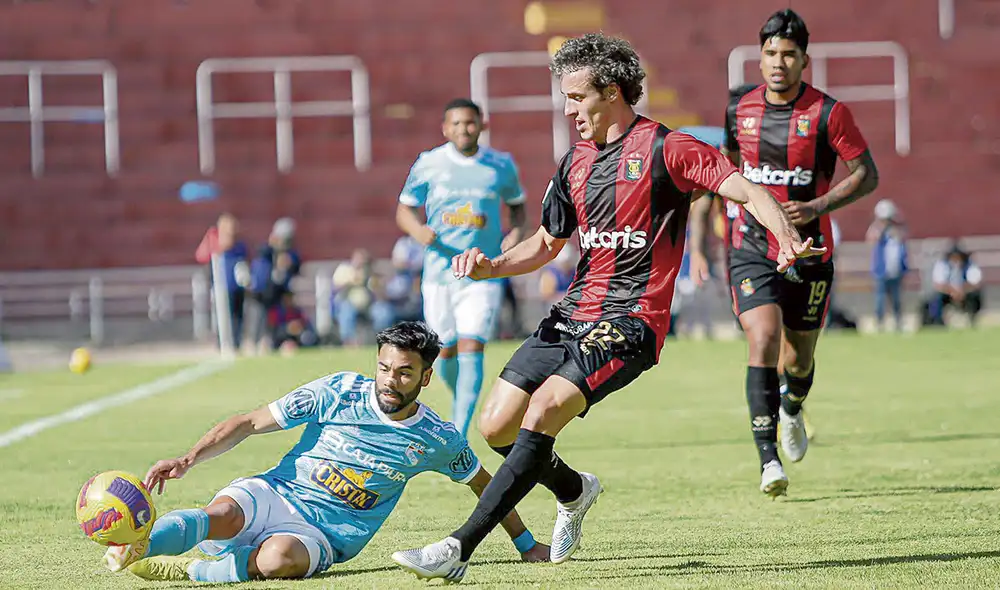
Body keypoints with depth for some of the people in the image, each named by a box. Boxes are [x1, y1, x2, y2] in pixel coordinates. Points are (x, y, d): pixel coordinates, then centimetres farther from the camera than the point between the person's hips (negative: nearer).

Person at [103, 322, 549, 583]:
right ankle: (135, 548, -55)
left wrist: (526, 545, 27)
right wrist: (187, 460, -12)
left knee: (281, 559, -39)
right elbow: (249, 424, 1)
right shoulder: (338, 393, -1)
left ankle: (183, 570, -31)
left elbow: (482, 483, 22)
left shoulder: (438, 440, 3)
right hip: (273, 495, 0)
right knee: (223, 515, -37)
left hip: (323, 535, 0)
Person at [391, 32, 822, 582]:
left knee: (544, 408, -26)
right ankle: (573, 490, 31)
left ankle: (459, 548, -26)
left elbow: (745, 188, -13)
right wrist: (492, 266, 6)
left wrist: (787, 238, -32)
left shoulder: (664, 149, -6)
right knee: (496, 426, -1)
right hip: (573, 314, 7)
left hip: (630, 322, -7)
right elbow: (547, 243, 25)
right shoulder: (575, 161, 15)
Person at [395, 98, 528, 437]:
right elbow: (404, 211, 6)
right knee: (446, 353, 6)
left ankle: (458, 436, -14)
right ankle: (460, 398, 39)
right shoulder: (428, 164, 0)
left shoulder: (501, 165, 3)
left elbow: (517, 203, 18)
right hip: (439, 272, 1)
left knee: (471, 349, -14)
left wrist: (516, 231, -3)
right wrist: (419, 231, -16)